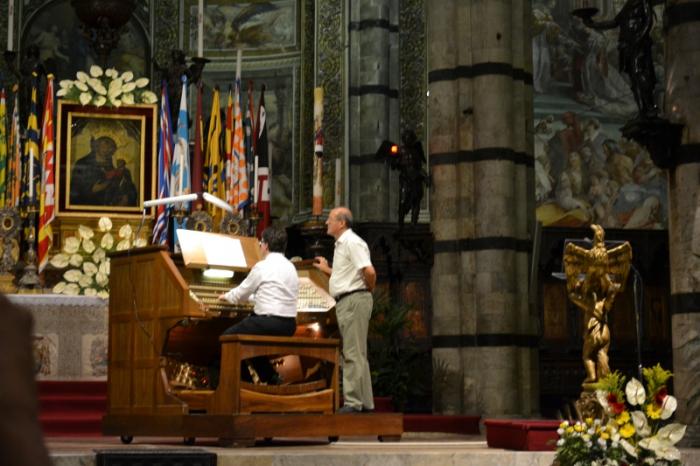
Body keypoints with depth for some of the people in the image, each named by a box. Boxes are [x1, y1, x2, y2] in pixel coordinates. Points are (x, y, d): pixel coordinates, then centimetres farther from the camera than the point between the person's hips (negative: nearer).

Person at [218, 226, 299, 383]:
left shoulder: (262, 267, -9)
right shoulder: (290, 267, 13)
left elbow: (240, 294, 2)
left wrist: (226, 296, 23)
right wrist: (253, 297, 37)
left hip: (269, 322, -8)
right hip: (288, 326, 8)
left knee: (228, 337, 8)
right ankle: (270, 378, 25)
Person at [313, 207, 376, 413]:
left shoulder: (352, 242, -13)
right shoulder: (341, 244, 18)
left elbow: (369, 272, -23)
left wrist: (369, 289, -7)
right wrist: (326, 269, 29)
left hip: (354, 300, -11)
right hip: (345, 301, 11)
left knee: (353, 354, -10)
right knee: (357, 354, 12)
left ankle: (353, 402, -9)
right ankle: (365, 402, 16)